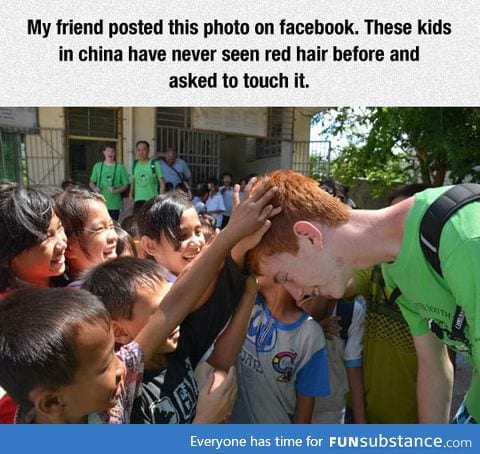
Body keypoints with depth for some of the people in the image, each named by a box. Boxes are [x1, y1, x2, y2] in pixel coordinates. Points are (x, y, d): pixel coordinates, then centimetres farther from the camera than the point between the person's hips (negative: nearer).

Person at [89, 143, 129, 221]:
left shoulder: (120, 167, -1)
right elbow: (91, 182, 14)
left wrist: (116, 191, -17)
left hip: (114, 205, -2)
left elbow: (126, 185, 0)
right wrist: (94, 188, -7)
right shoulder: (97, 166, 7)